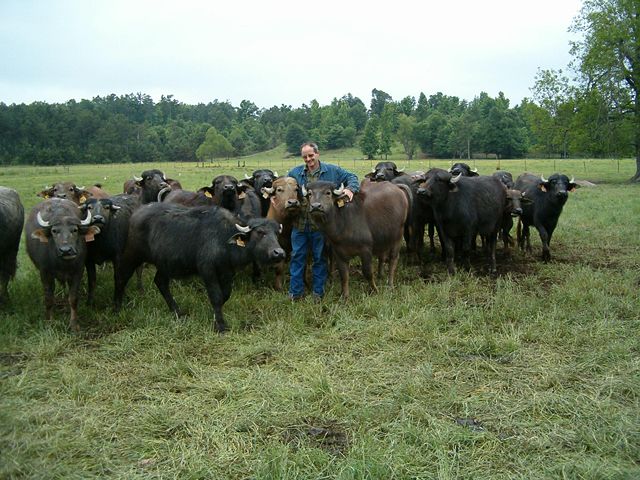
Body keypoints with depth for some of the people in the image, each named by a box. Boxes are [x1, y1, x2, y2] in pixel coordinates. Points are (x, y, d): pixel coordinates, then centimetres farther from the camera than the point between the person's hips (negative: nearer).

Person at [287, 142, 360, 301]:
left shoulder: (332, 171, 2)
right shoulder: (294, 173, 8)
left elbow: (351, 177, 5)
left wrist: (350, 189, -14)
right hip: (299, 223, 2)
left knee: (320, 258, 9)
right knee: (297, 256, 6)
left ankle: (318, 292, 21)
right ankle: (295, 291, 16)